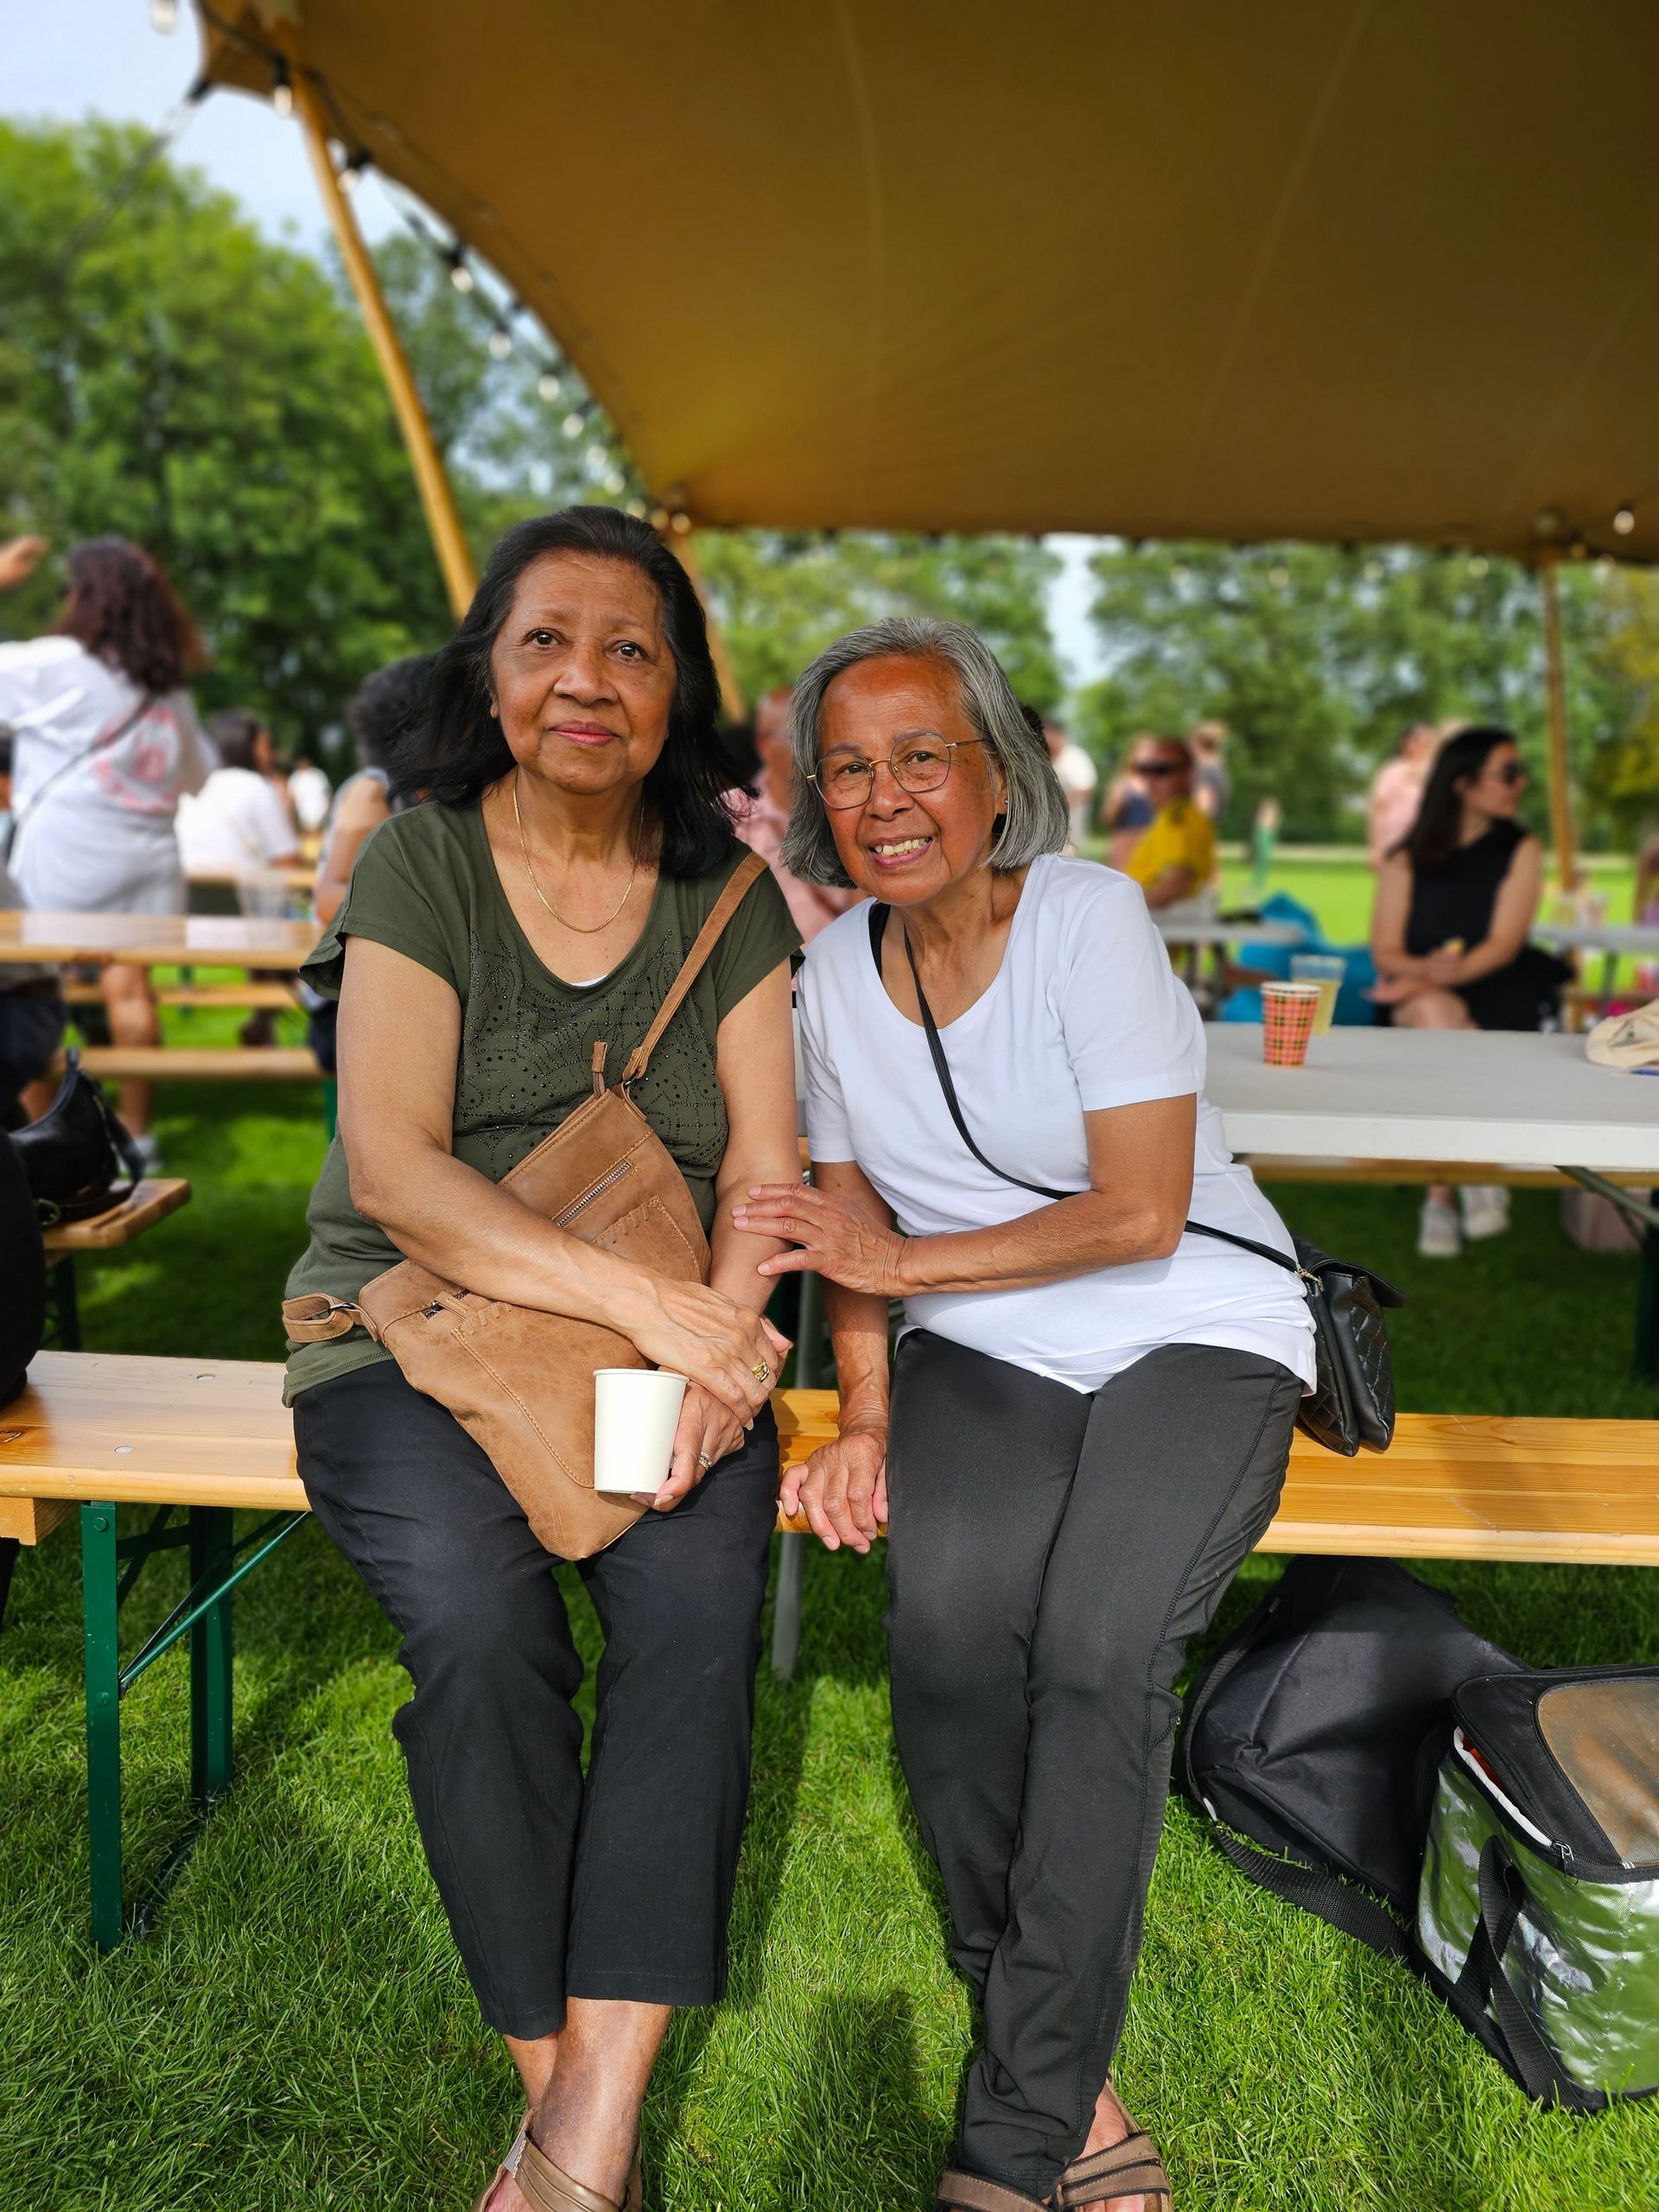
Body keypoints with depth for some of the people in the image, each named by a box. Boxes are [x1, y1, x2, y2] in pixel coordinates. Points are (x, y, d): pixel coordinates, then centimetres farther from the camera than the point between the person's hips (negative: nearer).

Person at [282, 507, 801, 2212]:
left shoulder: (728, 898, 6)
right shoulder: (420, 862, -2)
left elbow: (762, 1168, 1)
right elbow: (392, 1166, -13)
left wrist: (717, 1344, -20)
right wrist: (640, 1297, -24)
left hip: (665, 1330, 2)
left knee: (698, 1591, -26)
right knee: (478, 1614, -27)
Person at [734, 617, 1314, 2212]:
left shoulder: (1091, 918, -13)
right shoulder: (837, 964, 3)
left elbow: (1141, 1215, -15)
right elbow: (853, 1221, 7)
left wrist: (901, 1261, -13)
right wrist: (866, 1422, -7)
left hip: (1193, 1338, -3)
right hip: (982, 1355, 3)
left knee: (1097, 1643, -27)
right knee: (947, 1618, -25)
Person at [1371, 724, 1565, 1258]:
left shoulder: (1521, 851, 7)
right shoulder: (1406, 860, 9)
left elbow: (1504, 944, -5)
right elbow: (1385, 951, 1)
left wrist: (1441, 976, -22)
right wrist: (1426, 969, -22)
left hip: (1497, 998, 0)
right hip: (1418, 998, 0)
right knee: (1435, 1013, -35)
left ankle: (1440, 1197, -26)